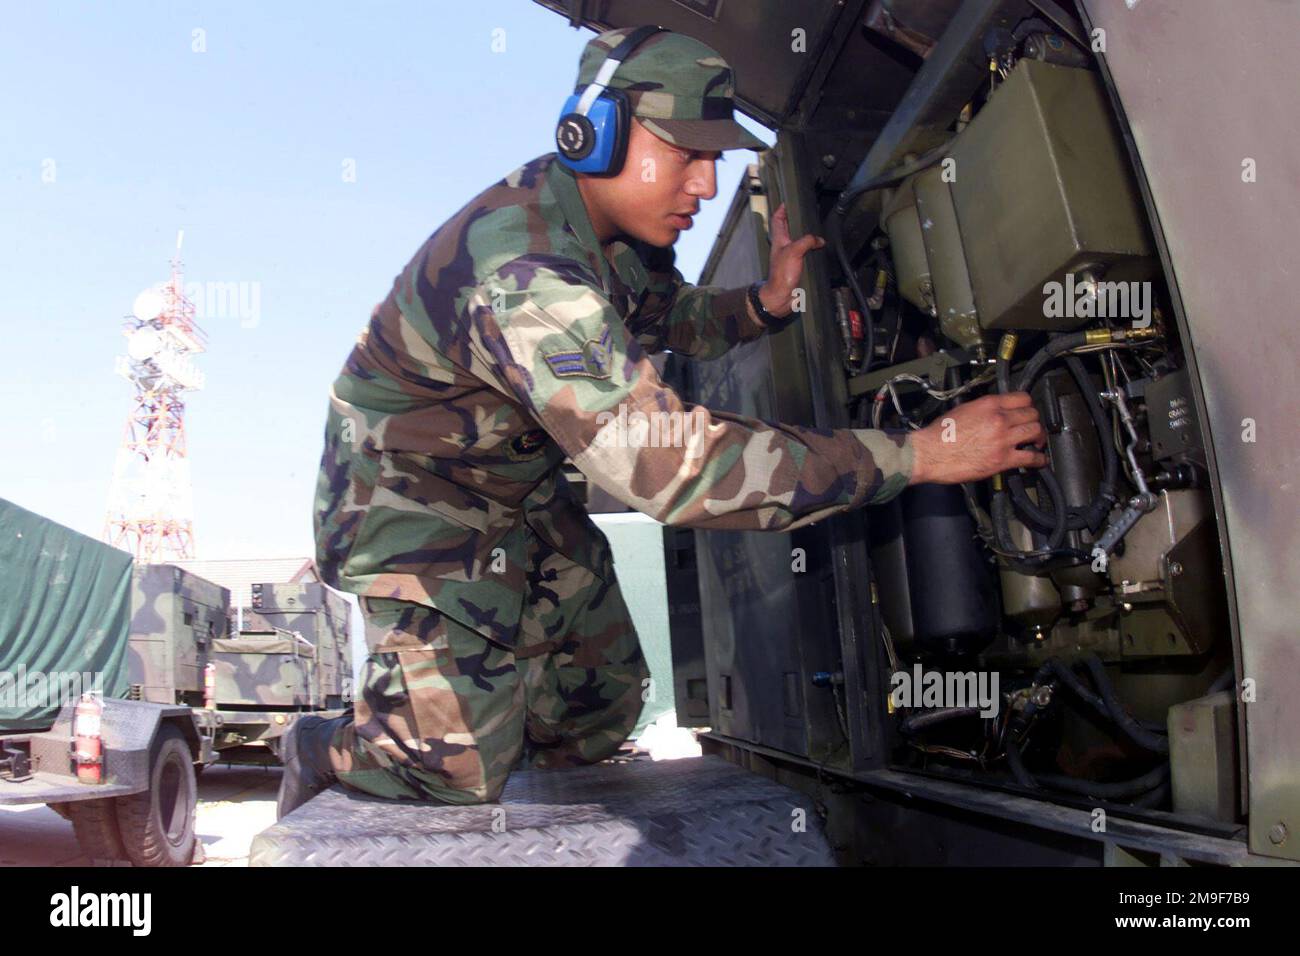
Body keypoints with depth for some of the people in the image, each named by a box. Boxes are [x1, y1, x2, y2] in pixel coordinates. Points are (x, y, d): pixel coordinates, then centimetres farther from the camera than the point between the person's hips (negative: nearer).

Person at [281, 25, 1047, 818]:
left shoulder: (615, 226, -6)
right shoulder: (522, 270, -36)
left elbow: (671, 316, 13)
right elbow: (667, 461, -44)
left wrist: (768, 301, -12)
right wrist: (919, 455, -42)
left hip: (521, 489, 9)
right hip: (416, 494, -8)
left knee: (601, 713, 10)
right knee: (460, 773, -10)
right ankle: (323, 752, 21)